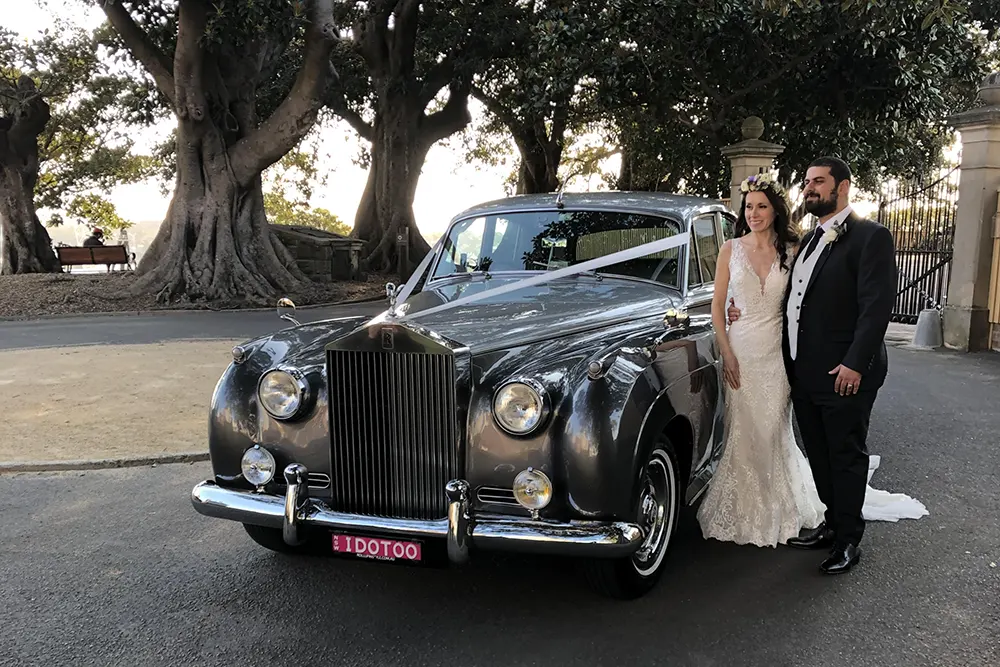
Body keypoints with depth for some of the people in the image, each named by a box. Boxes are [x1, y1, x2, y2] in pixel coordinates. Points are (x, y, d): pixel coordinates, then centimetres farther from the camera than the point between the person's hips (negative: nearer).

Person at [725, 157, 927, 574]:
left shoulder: (870, 237, -10)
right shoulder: (809, 241, 16)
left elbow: (877, 305, -17)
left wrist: (855, 363, -22)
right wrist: (748, 314, 5)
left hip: (844, 374, -7)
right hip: (804, 373, 8)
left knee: (846, 457, 5)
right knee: (819, 456, 16)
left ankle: (848, 540, 18)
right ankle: (833, 523, 31)